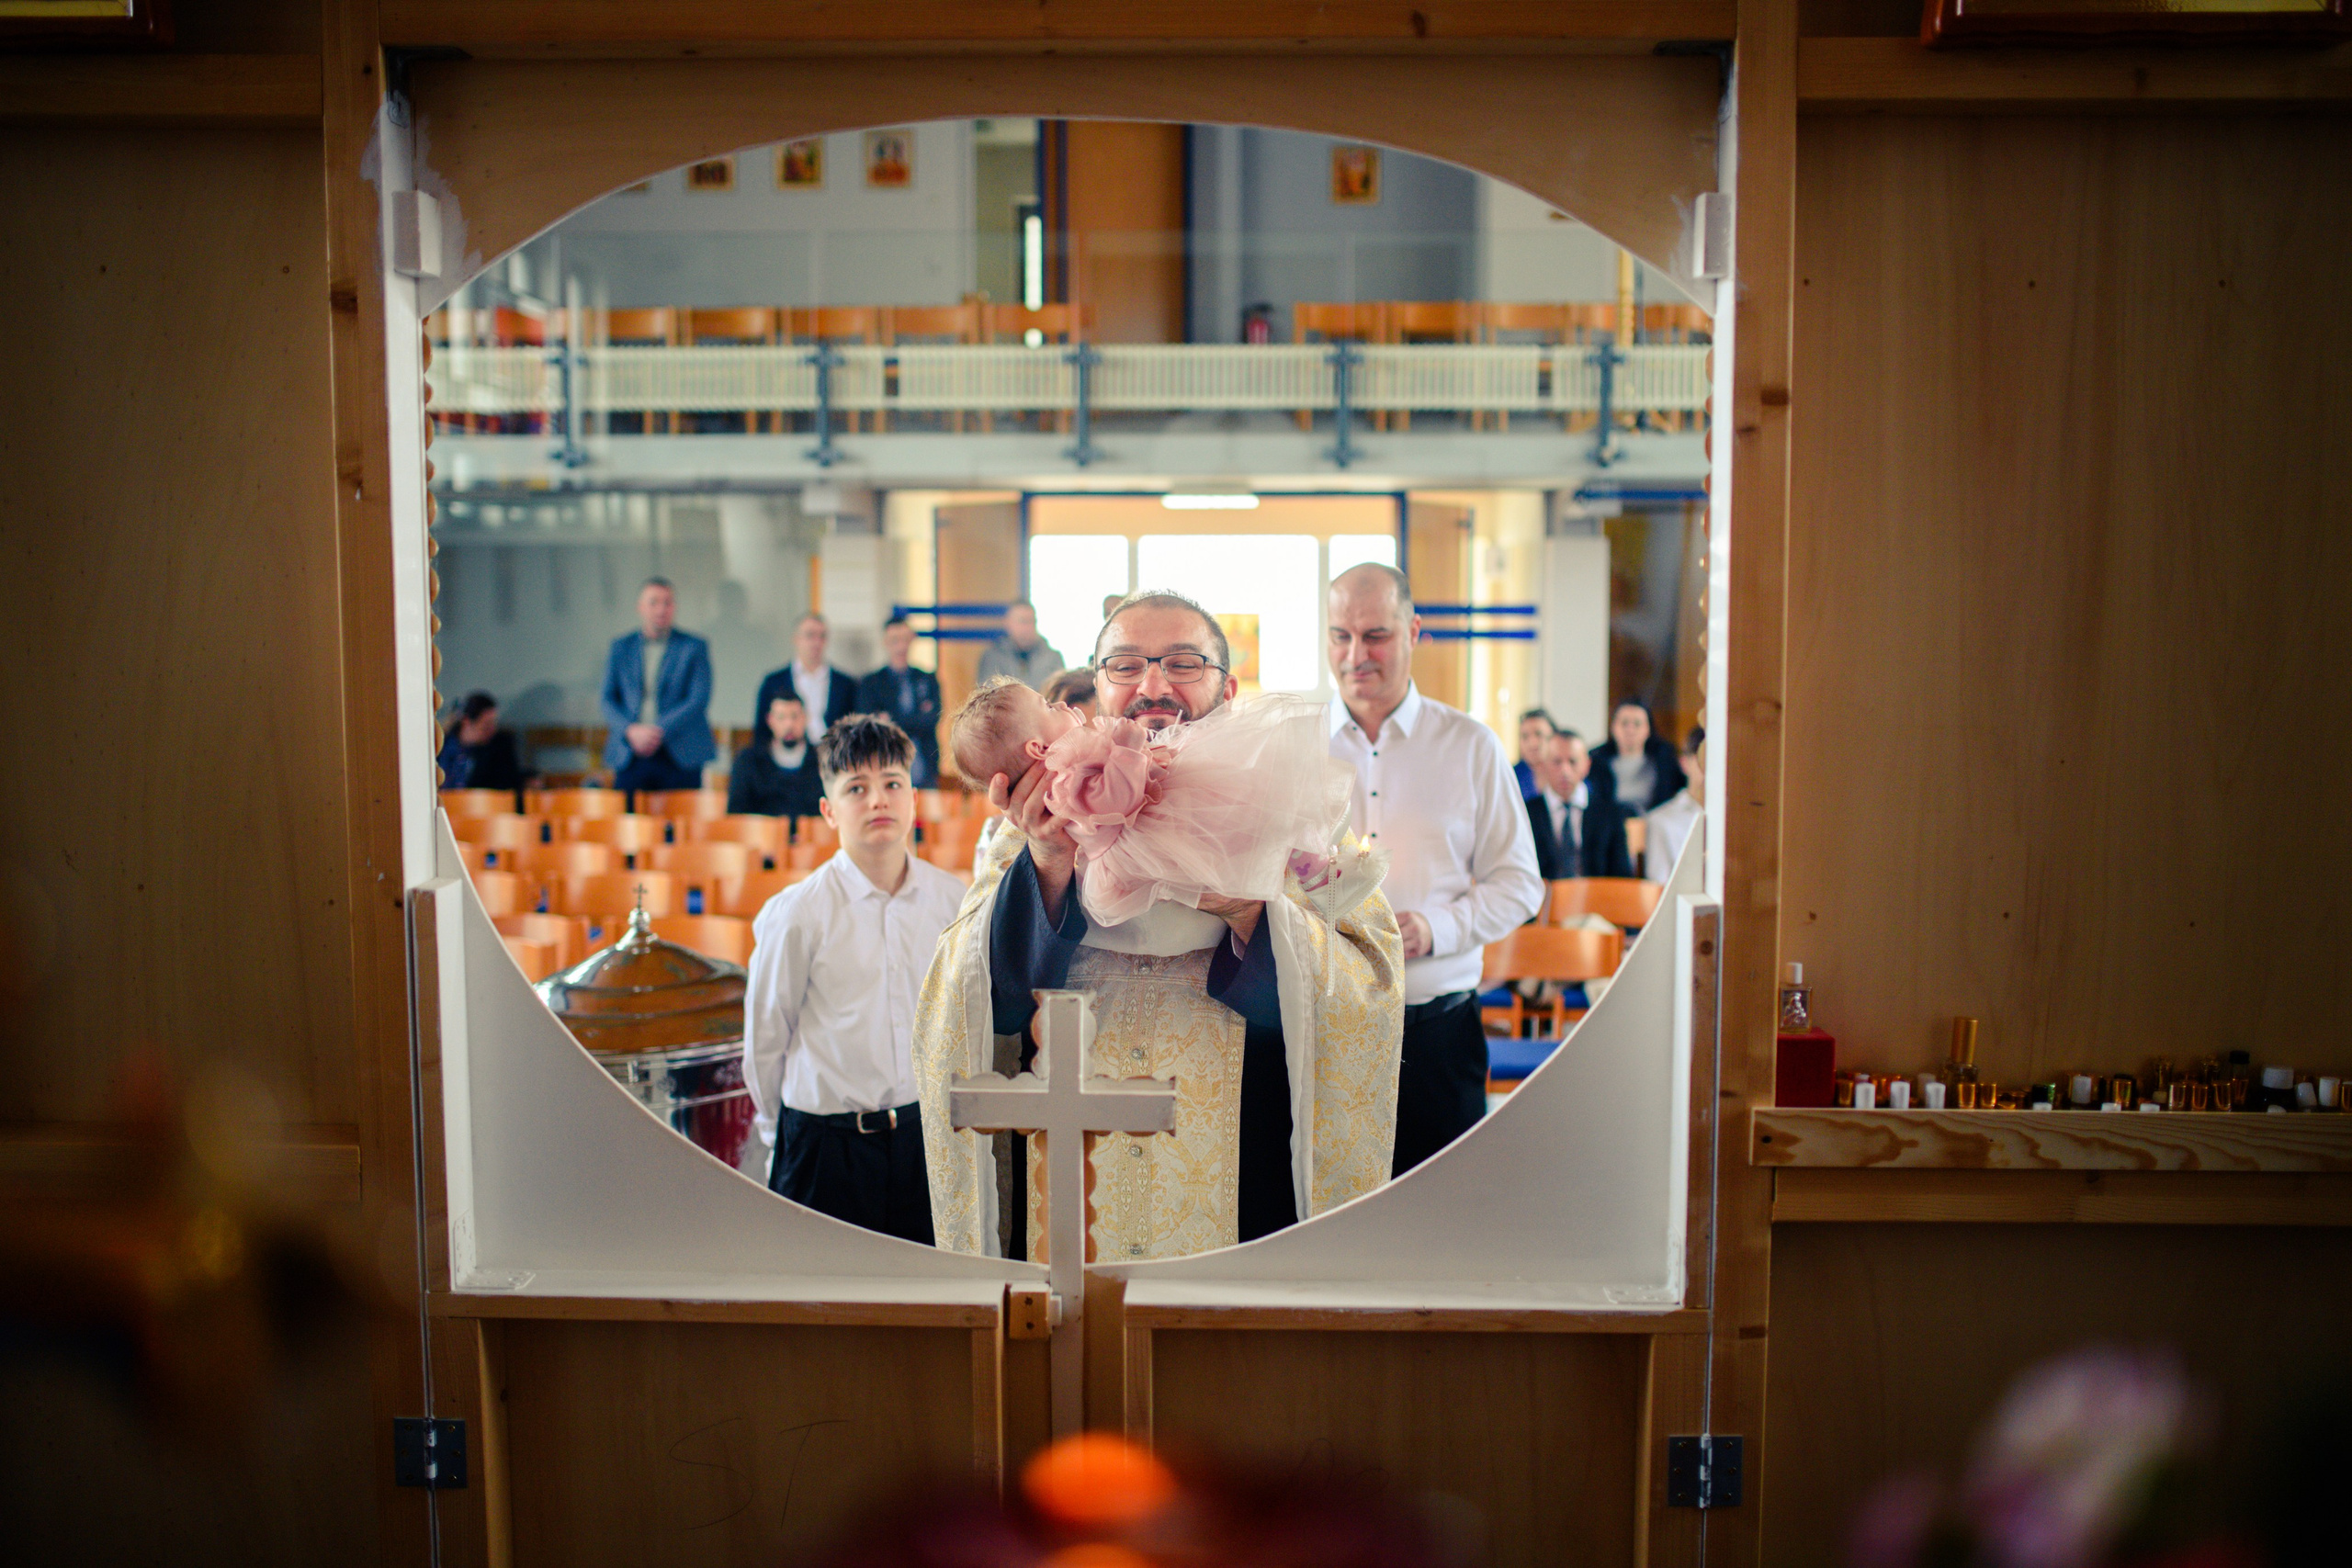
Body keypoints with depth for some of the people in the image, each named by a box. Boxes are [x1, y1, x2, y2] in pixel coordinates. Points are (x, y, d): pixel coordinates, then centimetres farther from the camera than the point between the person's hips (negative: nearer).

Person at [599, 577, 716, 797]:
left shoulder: (694, 647, 6)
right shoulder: (621, 647, 14)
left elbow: (699, 700, -3)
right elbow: (609, 699, 9)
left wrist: (660, 731, -13)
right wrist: (631, 730, -10)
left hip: (680, 757, -2)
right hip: (630, 757, 2)